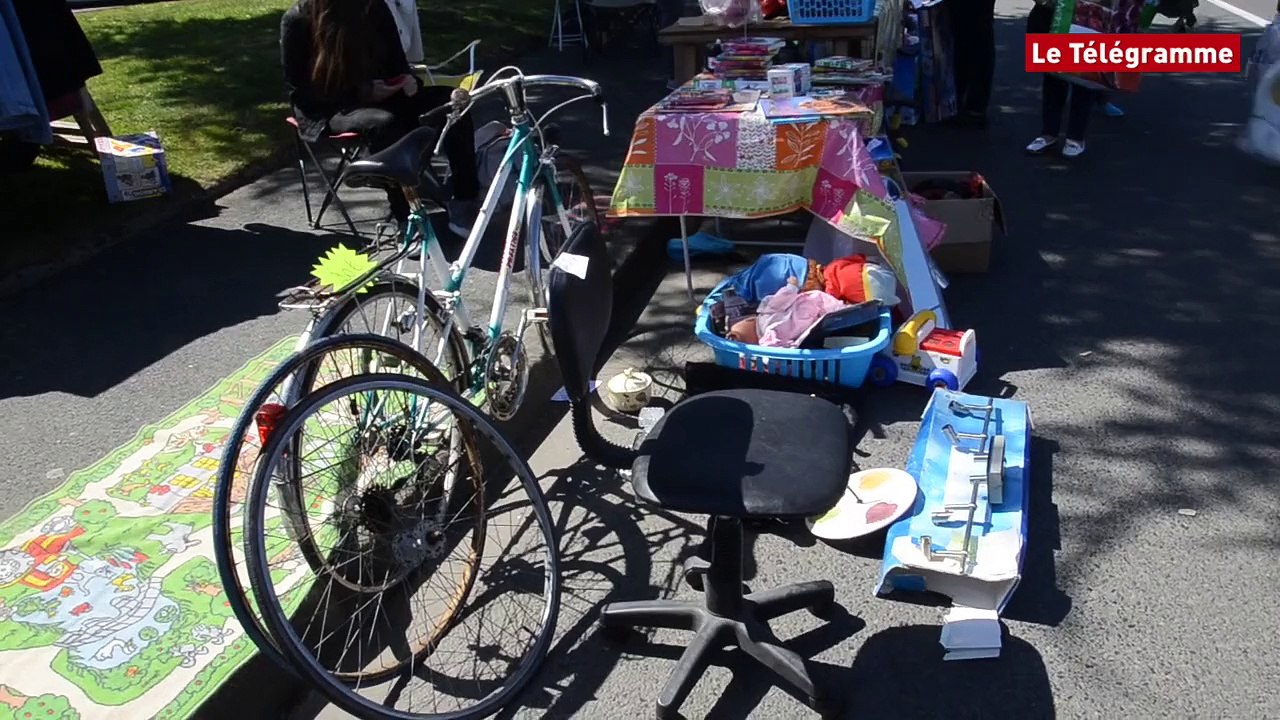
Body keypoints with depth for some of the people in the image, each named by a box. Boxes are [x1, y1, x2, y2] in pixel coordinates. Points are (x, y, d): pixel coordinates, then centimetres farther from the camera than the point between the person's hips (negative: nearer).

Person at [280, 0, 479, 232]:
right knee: (384, 124, -38)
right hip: (330, 110, -4)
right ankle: (407, 220, -32)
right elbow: (299, 91, -10)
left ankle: (464, 205, -20)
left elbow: (396, 61, 9)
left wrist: (407, 80, -16)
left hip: (379, 97, 5)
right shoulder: (298, 20, -11)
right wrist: (360, 93, -21)